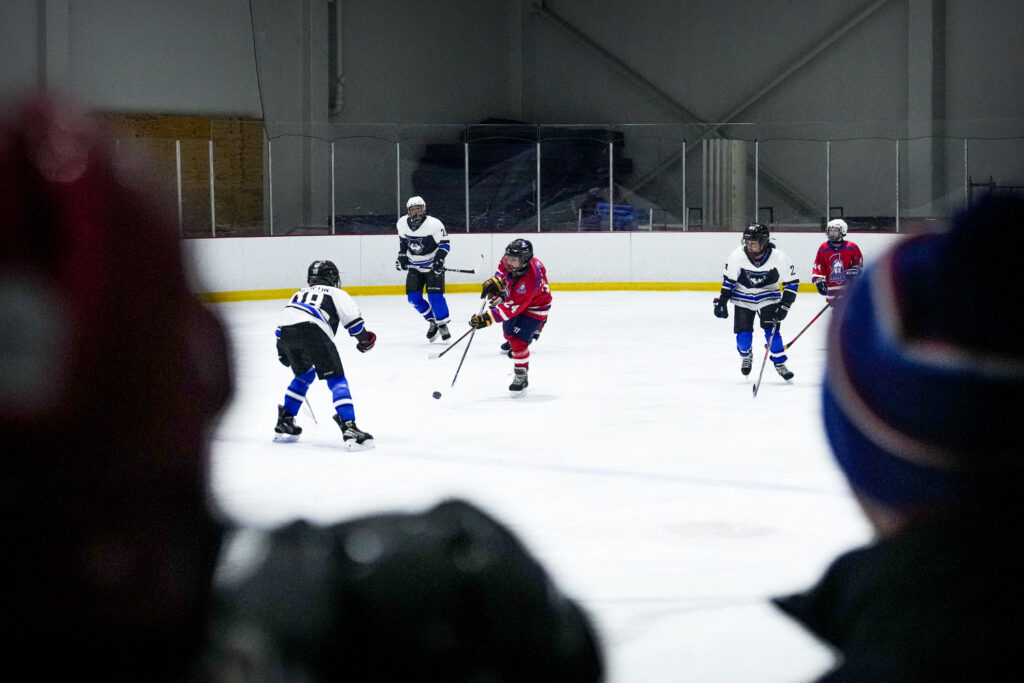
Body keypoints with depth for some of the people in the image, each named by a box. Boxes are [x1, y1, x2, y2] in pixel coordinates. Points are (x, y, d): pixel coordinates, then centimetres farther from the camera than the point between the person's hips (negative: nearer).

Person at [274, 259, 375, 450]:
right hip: (312, 332, -6)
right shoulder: (336, 294, 24)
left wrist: (283, 354, 44)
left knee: (304, 375, 30)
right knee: (336, 380, -1)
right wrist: (364, 338, 23)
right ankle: (349, 429, -17)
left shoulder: (299, 294, 39)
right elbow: (351, 318, 9)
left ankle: (284, 424, 33)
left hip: (285, 333, 6)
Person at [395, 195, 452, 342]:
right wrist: (402, 256, 6)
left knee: (435, 296, -16)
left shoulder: (434, 224, -20)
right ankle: (432, 321, 18)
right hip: (414, 265, 5)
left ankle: (443, 325, -2)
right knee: (413, 297, -2)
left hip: (432, 265, -5)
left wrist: (439, 260, -24)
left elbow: (445, 244, -13)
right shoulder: (402, 223, -5)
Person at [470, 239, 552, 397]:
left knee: (518, 340, -19)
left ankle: (521, 377, -5)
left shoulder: (529, 280, -44)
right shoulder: (511, 259, -23)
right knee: (508, 331, 25)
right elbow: (503, 267, 5)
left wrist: (487, 318, -46)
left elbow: (511, 307, -43)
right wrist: (495, 281, -11)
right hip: (514, 297, 8)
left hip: (534, 307, -8)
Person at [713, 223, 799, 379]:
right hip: (743, 299, 1)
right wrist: (721, 301, -4)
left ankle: (780, 363, 7)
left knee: (772, 332, -13)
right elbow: (728, 279, -4)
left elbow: (792, 282, -10)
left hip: (768, 297, -1)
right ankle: (746, 356, 27)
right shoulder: (738, 255, -20)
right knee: (743, 335, -6)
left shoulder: (778, 257, -22)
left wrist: (784, 305, -15)